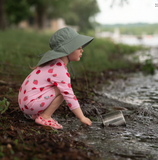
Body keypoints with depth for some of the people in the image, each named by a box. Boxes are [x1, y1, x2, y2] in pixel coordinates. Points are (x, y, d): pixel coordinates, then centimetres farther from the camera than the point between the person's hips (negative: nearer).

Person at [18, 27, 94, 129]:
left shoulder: (56, 63, 10)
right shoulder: (60, 71, -20)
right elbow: (69, 96, -20)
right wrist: (82, 118, -13)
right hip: (30, 104, -10)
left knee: (63, 88, 16)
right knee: (63, 90, -15)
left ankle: (38, 114, 11)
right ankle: (44, 117, -7)